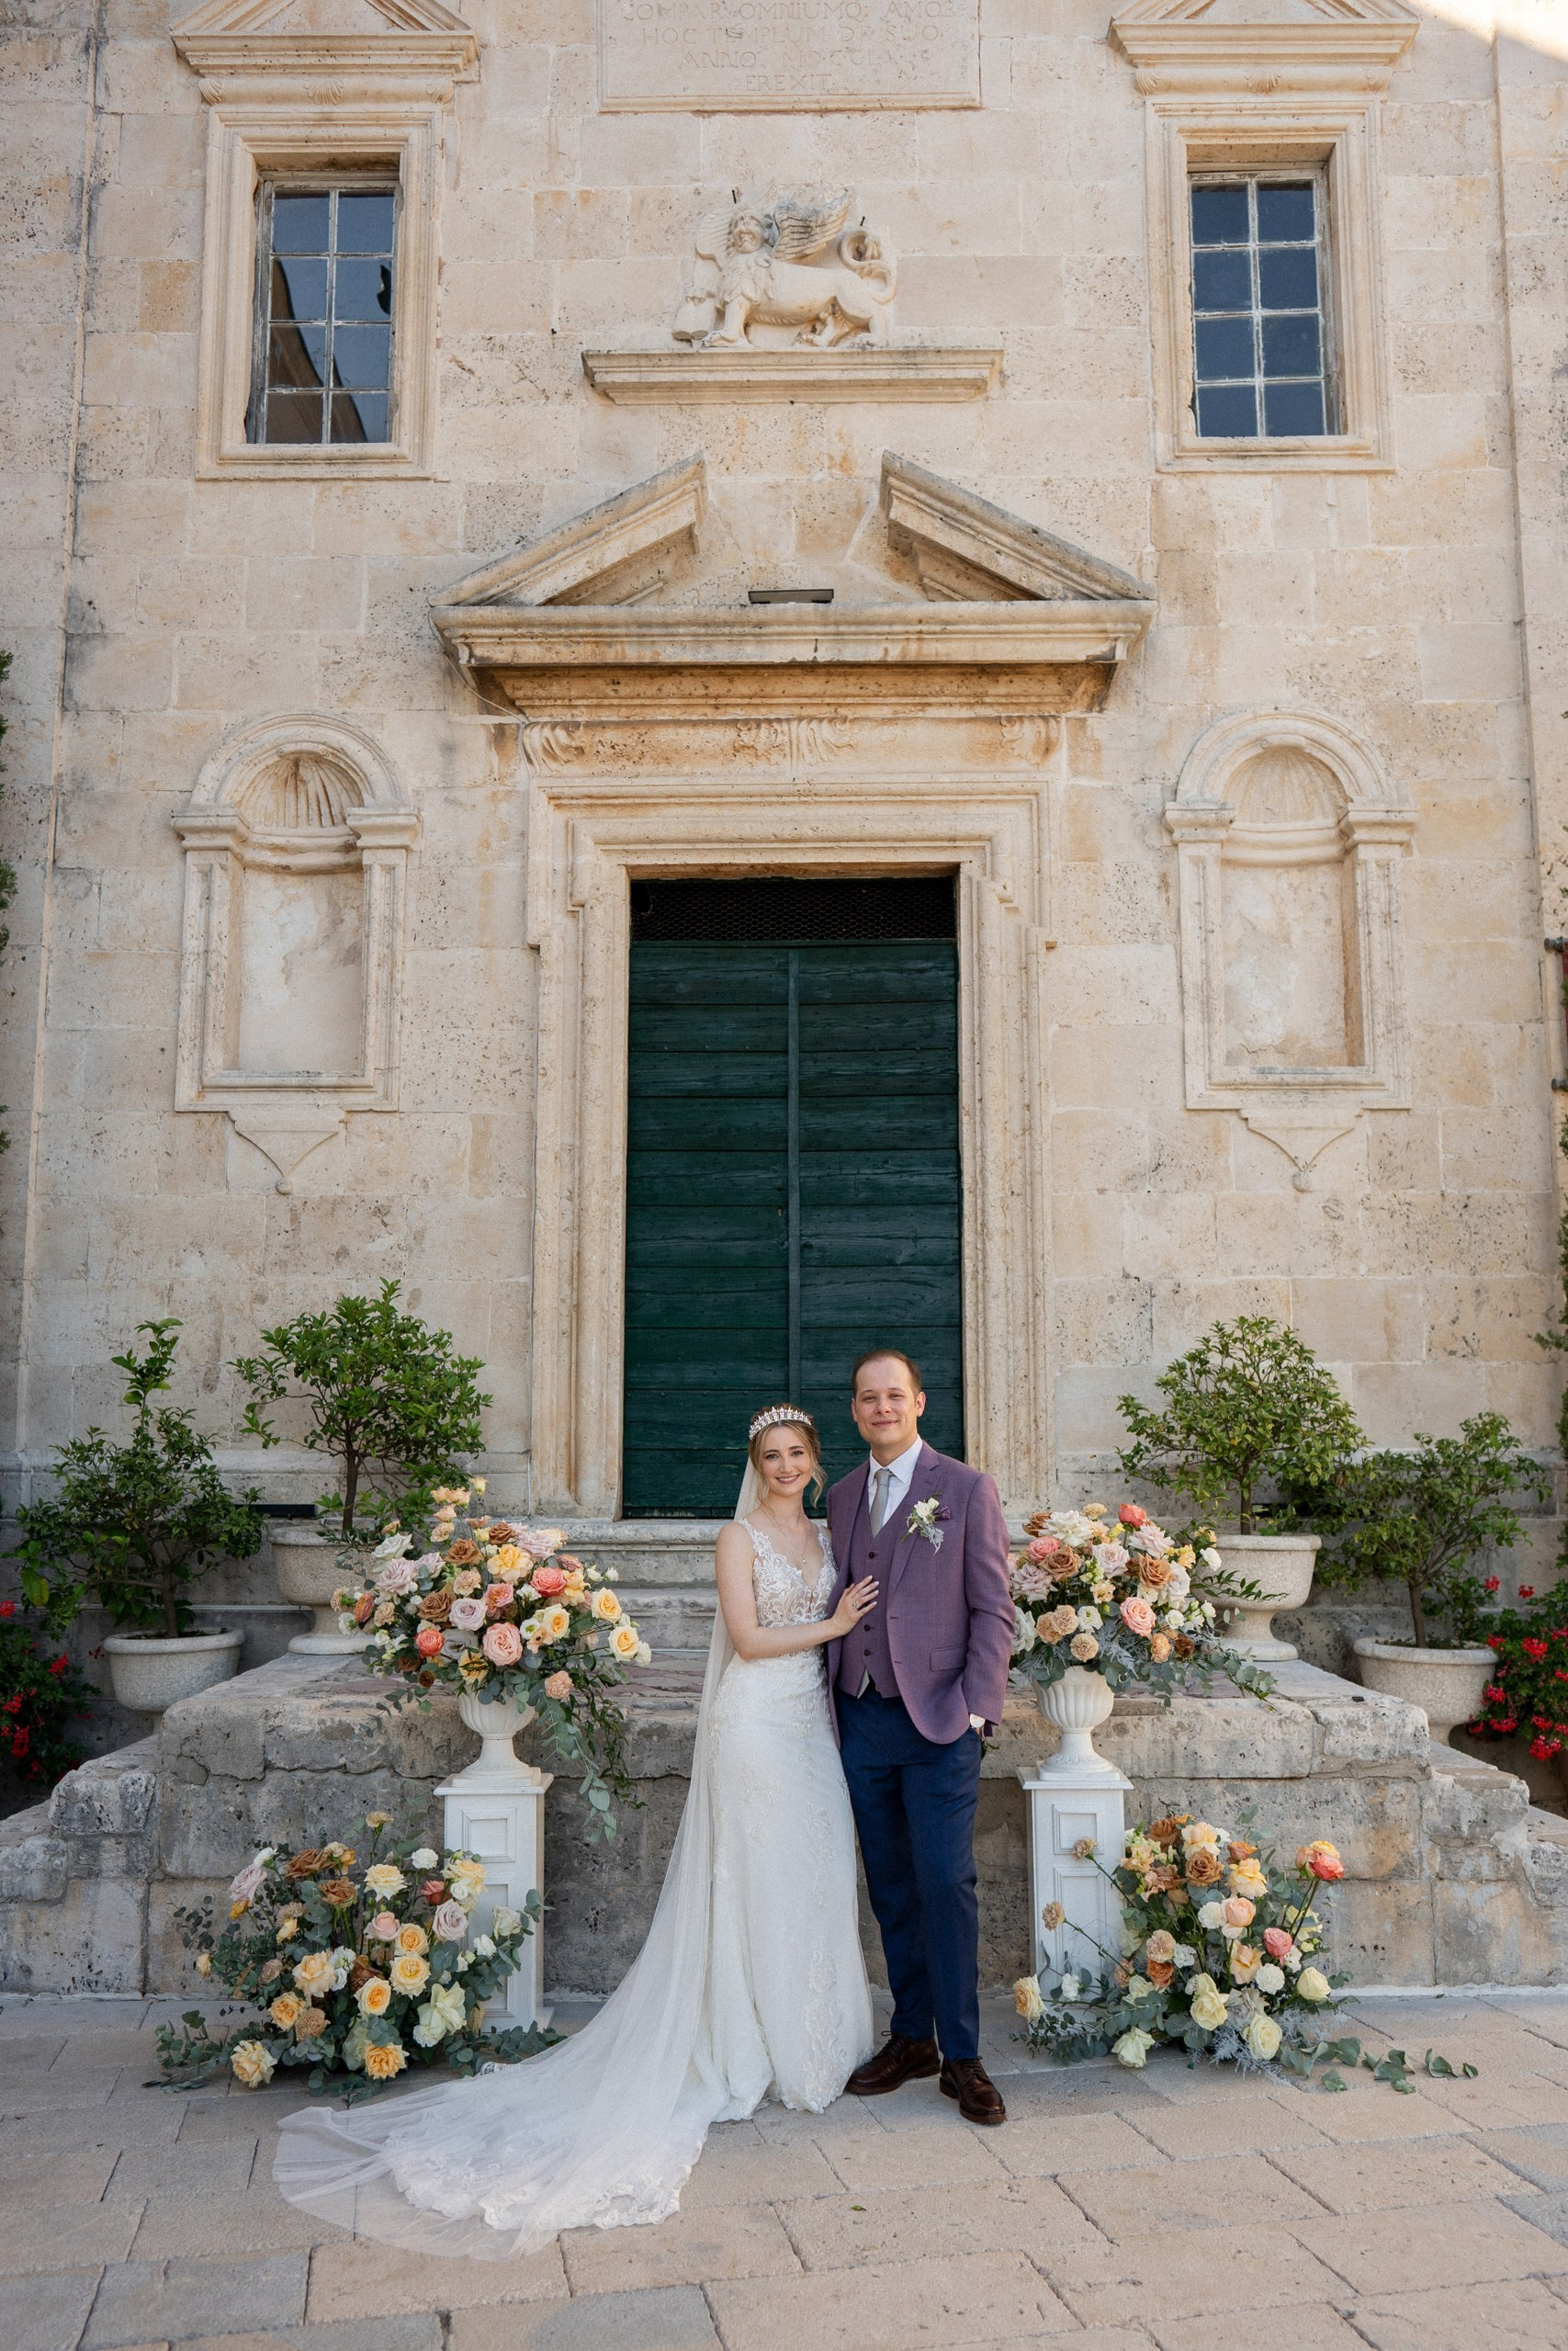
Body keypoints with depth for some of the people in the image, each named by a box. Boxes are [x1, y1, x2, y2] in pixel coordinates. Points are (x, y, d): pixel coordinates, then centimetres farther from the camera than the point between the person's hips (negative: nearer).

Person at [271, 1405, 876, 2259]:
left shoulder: (827, 1535, 12)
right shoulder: (739, 1536, -7)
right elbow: (747, 1639, -14)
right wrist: (831, 1626, -10)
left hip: (813, 1724, 6)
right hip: (754, 1723, -6)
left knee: (811, 1884, 11)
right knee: (758, 1885, 1)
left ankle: (808, 2043, 24)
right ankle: (756, 2053, 14)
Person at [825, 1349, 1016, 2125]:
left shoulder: (966, 1489, -2)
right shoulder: (842, 1497, 13)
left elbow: (993, 1608, -4)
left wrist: (975, 1705, -11)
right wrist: (835, 1697, 8)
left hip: (938, 1720, -4)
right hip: (861, 1719, 5)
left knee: (945, 1886, -4)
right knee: (890, 1889, 11)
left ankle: (961, 2056, 9)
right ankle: (911, 2039, 23)